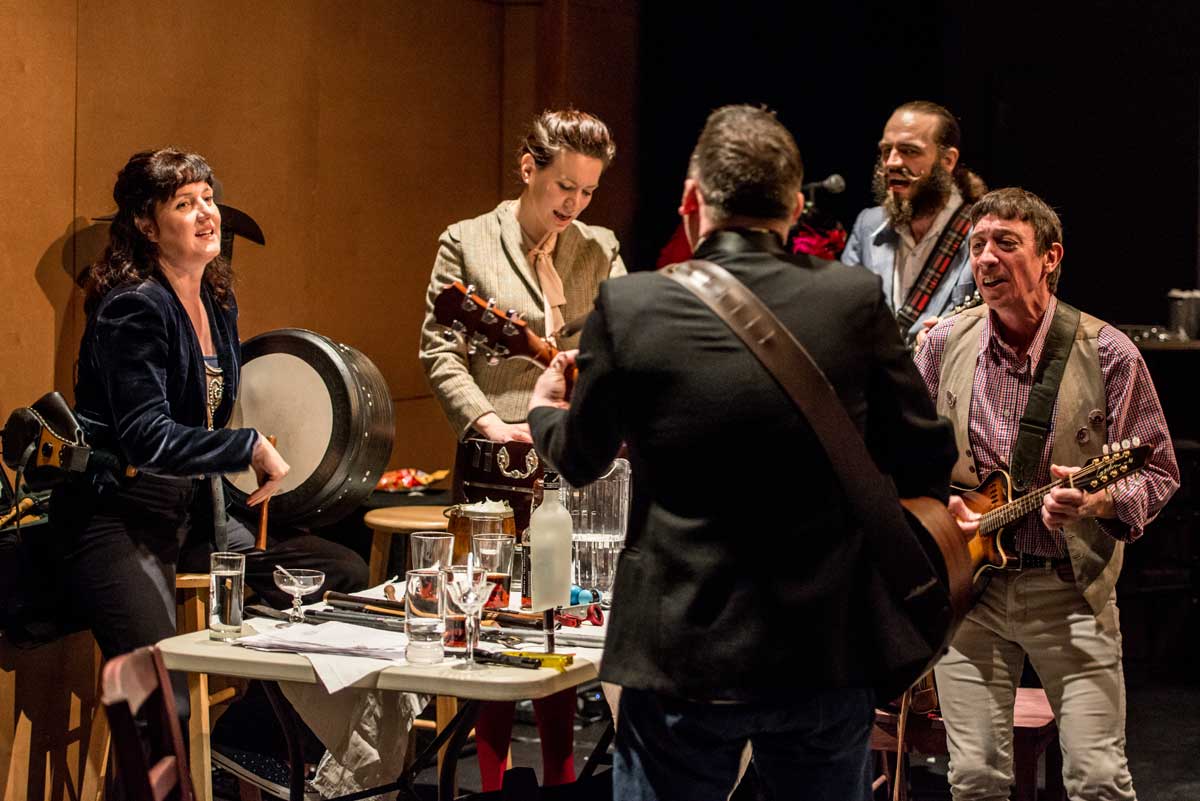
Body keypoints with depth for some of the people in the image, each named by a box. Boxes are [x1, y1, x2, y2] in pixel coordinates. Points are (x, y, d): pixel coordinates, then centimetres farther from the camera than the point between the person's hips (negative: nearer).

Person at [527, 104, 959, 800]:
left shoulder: (628, 306, -10)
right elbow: (928, 460, -2)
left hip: (681, 659, -1)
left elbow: (581, 459, 5)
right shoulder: (855, 300, -9)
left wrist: (545, 410, 29)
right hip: (830, 654, 1)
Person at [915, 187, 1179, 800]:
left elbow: (1158, 472, -2)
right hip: (968, 585, 2)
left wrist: (1101, 501, -22)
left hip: (1070, 591, -2)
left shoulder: (1107, 354, -6)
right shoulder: (945, 344, 3)